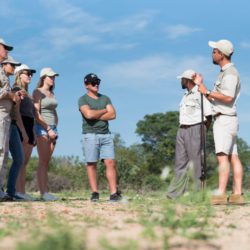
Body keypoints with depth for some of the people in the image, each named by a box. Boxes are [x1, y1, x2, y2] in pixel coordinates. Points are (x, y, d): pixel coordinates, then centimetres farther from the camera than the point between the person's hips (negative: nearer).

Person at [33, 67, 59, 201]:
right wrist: (48, 129, -13)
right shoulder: (38, 92, -2)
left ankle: (45, 191, 0)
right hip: (42, 128, -7)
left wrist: (55, 129, 9)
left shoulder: (52, 94, 19)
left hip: (52, 129, 7)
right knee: (43, 161, -12)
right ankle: (43, 192, -16)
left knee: (47, 162, 3)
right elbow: (36, 114, -10)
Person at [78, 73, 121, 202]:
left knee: (110, 163, -5)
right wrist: (104, 111, -1)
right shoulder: (83, 99, 4)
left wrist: (96, 116, -6)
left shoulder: (105, 98, 18)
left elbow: (113, 115, 3)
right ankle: (94, 193, 0)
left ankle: (114, 193, -8)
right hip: (90, 135, -4)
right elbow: (88, 114, -15)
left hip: (106, 134, 4)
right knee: (92, 164, -4)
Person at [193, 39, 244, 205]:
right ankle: (237, 194, 1)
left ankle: (221, 194, -22)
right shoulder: (225, 72, 21)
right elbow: (217, 100, 19)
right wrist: (201, 86, 18)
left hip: (224, 119, -10)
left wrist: (207, 92, -14)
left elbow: (227, 97, -23)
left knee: (222, 156, -16)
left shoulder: (230, 72, -10)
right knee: (233, 157, 4)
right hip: (225, 119, 10)